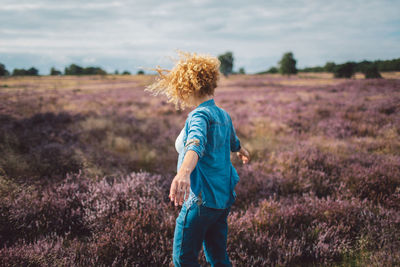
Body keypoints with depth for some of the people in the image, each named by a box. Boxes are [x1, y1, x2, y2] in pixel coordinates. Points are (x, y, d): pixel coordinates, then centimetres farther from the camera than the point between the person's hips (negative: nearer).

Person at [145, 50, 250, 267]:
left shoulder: (200, 115, -17)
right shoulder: (223, 115, 11)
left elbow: (196, 143, -39)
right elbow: (232, 141, 32)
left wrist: (184, 171, -59)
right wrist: (241, 150, 56)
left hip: (202, 199, -9)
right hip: (224, 198, 9)